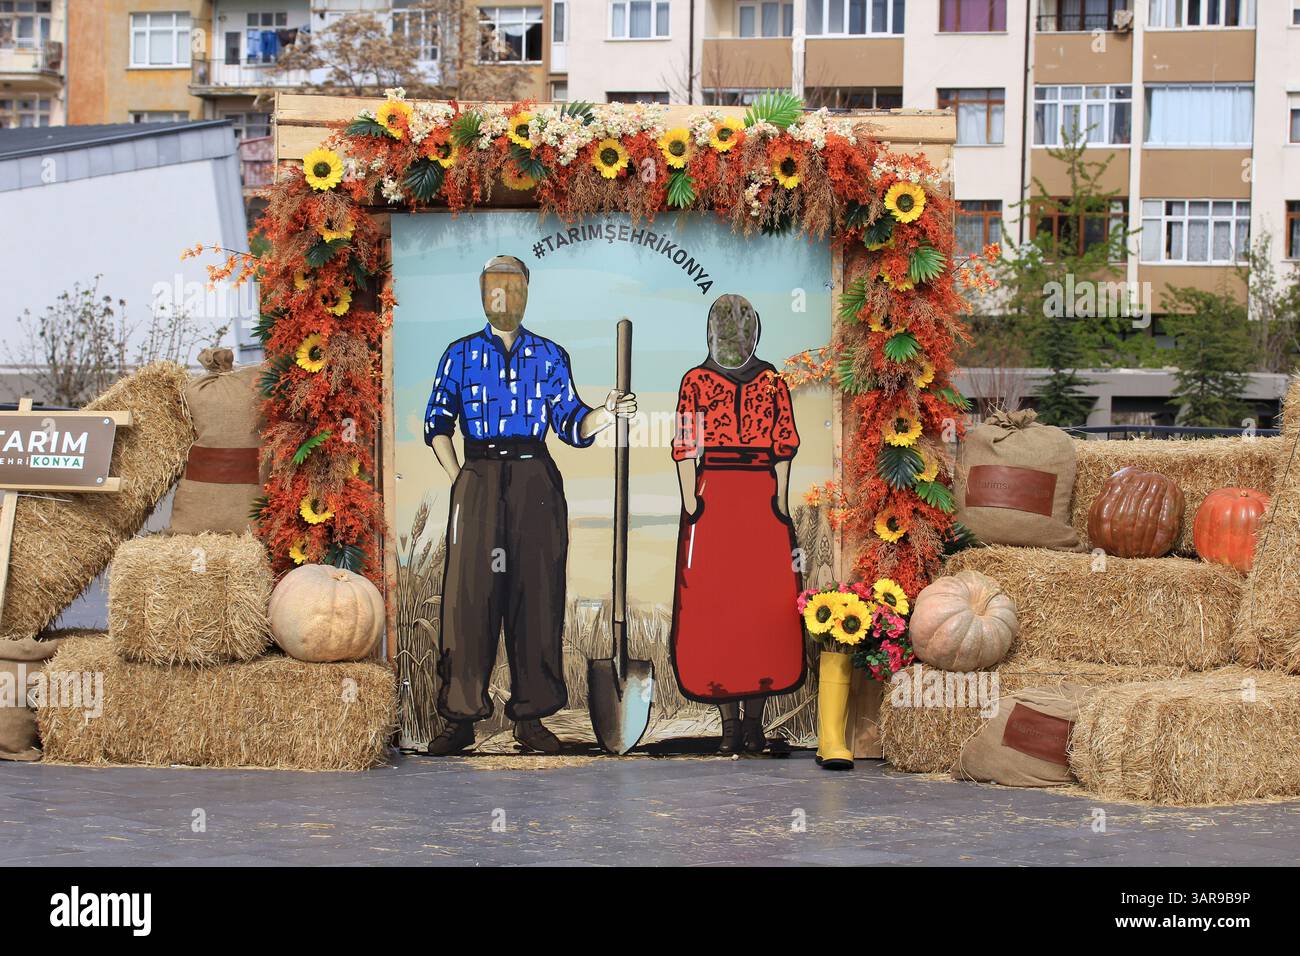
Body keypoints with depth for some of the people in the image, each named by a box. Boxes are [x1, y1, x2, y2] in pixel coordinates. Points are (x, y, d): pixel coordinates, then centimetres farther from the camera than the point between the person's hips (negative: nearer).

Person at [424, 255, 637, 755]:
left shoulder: (550, 356, 13)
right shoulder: (461, 354, 10)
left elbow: (571, 423, 7)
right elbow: (437, 422, 7)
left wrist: (605, 413, -13)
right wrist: (458, 481, -4)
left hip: (535, 481, 1)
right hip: (478, 479, -1)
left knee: (536, 592, -1)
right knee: (469, 592, -6)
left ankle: (530, 716, 5)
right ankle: (460, 718, -2)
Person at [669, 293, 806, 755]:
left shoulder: (773, 384, 11)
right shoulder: (696, 382, 8)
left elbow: (784, 447, 9)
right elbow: (684, 446, 3)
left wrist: (781, 502, 2)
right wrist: (690, 503, -5)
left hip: (762, 497, 1)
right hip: (712, 498, -1)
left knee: (766, 605, -4)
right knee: (713, 604, -4)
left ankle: (754, 717, 4)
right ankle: (729, 721, 2)